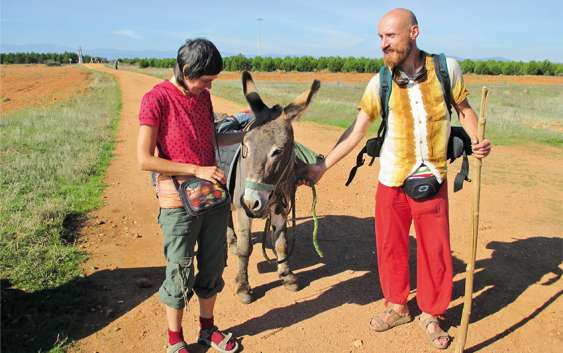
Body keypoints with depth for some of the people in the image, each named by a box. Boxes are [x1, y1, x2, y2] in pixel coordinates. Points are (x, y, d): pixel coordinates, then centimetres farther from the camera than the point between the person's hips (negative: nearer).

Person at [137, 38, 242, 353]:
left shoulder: (203, 96, 5)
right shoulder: (157, 99, -15)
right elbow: (145, 160, -17)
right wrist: (197, 169, -19)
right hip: (179, 204, -6)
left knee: (213, 266, 16)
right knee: (180, 273, 7)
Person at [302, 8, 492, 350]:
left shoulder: (447, 68, -7)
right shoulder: (380, 82, -6)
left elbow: (464, 107, 8)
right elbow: (357, 131, -3)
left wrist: (477, 139, -11)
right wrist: (322, 166, -8)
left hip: (432, 180, -1)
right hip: (391, 180, 1)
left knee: (435, 250, 8)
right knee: (390, 246, 12)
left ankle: (431, 314, 30)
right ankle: (398, 306, 34)